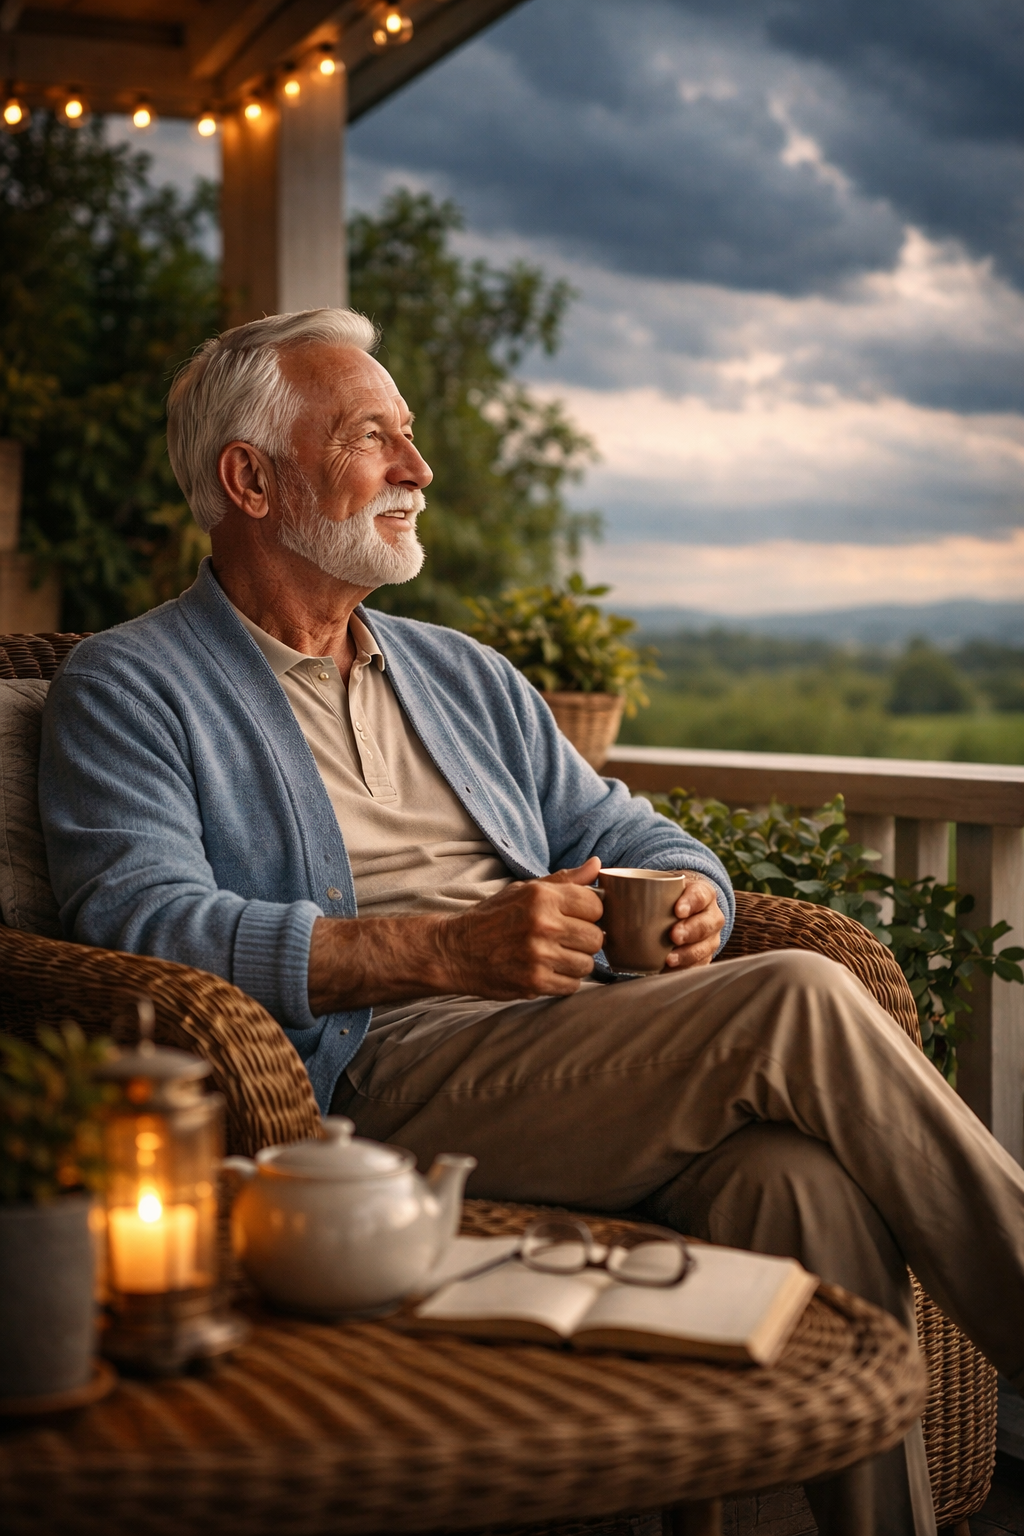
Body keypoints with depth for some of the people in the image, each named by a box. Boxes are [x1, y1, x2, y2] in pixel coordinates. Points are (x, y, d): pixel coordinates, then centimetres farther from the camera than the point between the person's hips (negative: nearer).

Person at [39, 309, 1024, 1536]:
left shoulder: (464, 676, 29)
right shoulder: (126, 689, 8)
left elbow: (635, 838, 27)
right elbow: (146, 924, -9)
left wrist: (689, 904, -1)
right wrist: (450, 950, -20)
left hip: (582, 1046, 6)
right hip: (376, 1076, -5)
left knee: (801, 1180, -29)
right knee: (801, 1004, -24)